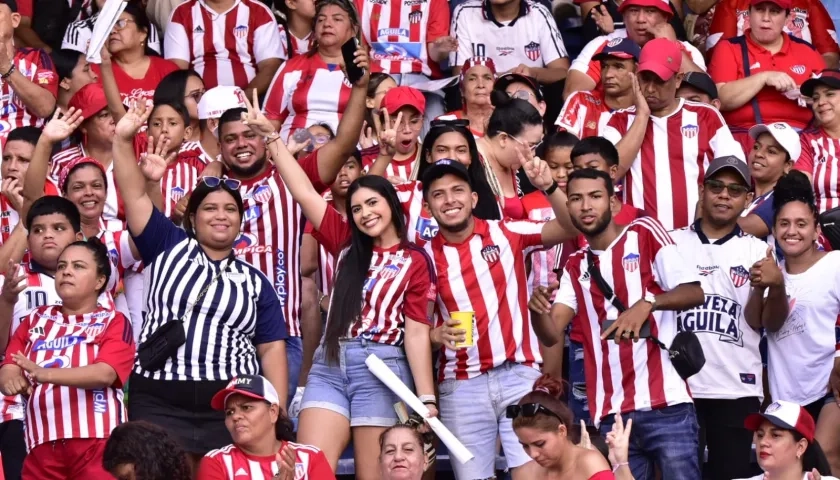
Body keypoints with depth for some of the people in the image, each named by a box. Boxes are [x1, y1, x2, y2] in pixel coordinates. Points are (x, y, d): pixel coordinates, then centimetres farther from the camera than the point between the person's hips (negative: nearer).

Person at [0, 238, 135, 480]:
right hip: (42, 444, 3)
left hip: (96, 441, -3)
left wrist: (46, 374, -25)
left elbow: (105, 373, -11)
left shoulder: (114, 322, 6)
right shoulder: (36, 320, 18)